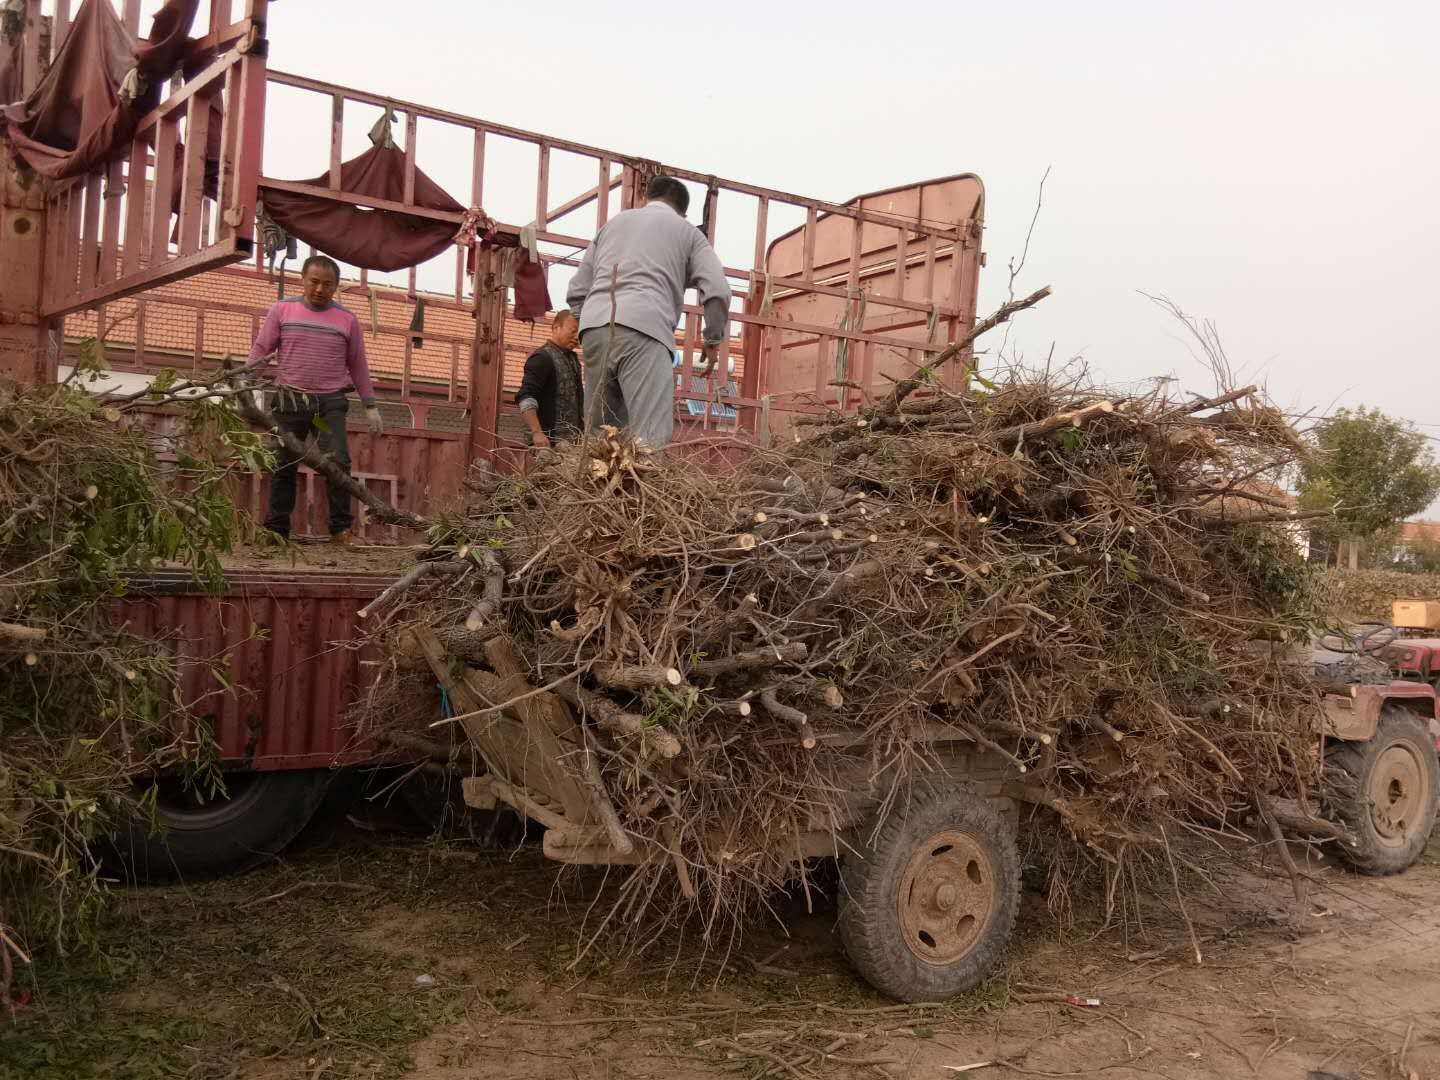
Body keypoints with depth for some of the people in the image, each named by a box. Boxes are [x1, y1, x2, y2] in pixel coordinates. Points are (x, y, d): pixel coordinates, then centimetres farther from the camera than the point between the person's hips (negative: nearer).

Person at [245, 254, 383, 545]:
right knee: (284, 466, 7)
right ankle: (276, 529, 15)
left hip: (331, 403, 0)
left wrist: (370, 406, 11)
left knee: (338, 462, -12)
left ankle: (341, 528, -1)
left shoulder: (347, 320, 6)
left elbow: (358, 365, 13)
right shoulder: (282, 310, 4)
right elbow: (261, 350, 5)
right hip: (290, 400, 0)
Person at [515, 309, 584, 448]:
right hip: (551, 442, -8)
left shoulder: (572, 358, 20)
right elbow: (526, 398, -19)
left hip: (574, 442, 8)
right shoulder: (543, 357, -7)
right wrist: (537, 432, -30)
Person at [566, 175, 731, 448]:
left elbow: (576, 292, 26)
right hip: (644, 328, -5)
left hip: (593, 325, 5)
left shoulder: (613, 223, 31)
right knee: (650, 438, -16)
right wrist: (713, 340, 19)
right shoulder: (688, 232, 20)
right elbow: (718, 292, 6)